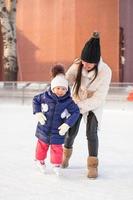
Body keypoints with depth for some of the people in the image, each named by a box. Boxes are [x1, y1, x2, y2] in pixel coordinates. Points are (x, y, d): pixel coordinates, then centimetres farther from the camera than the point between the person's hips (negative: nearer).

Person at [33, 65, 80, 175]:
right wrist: (37, 112, -10)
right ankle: (40, 160, 43)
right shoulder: (45, 96, -15)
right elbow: (35, 100, 2)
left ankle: (56, 164, 27)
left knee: (56, 148, 4)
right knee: (42, 145, 19)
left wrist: (67, 124, -22)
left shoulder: (68, 101, -18)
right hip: (44, 128, 2)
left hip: (57, 130, -1)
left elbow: (76, 112, -13)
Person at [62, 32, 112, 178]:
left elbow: (99, 99, -26)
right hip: (76, 102, 2)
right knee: (72, 131, 5)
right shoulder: (78, 65, -24)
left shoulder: (105, 71, -29)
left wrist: (79, 106, -32)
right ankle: (66, 154, 35)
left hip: (93, 105, -2)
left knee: (91, 133, -14)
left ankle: (93, 165, 1)